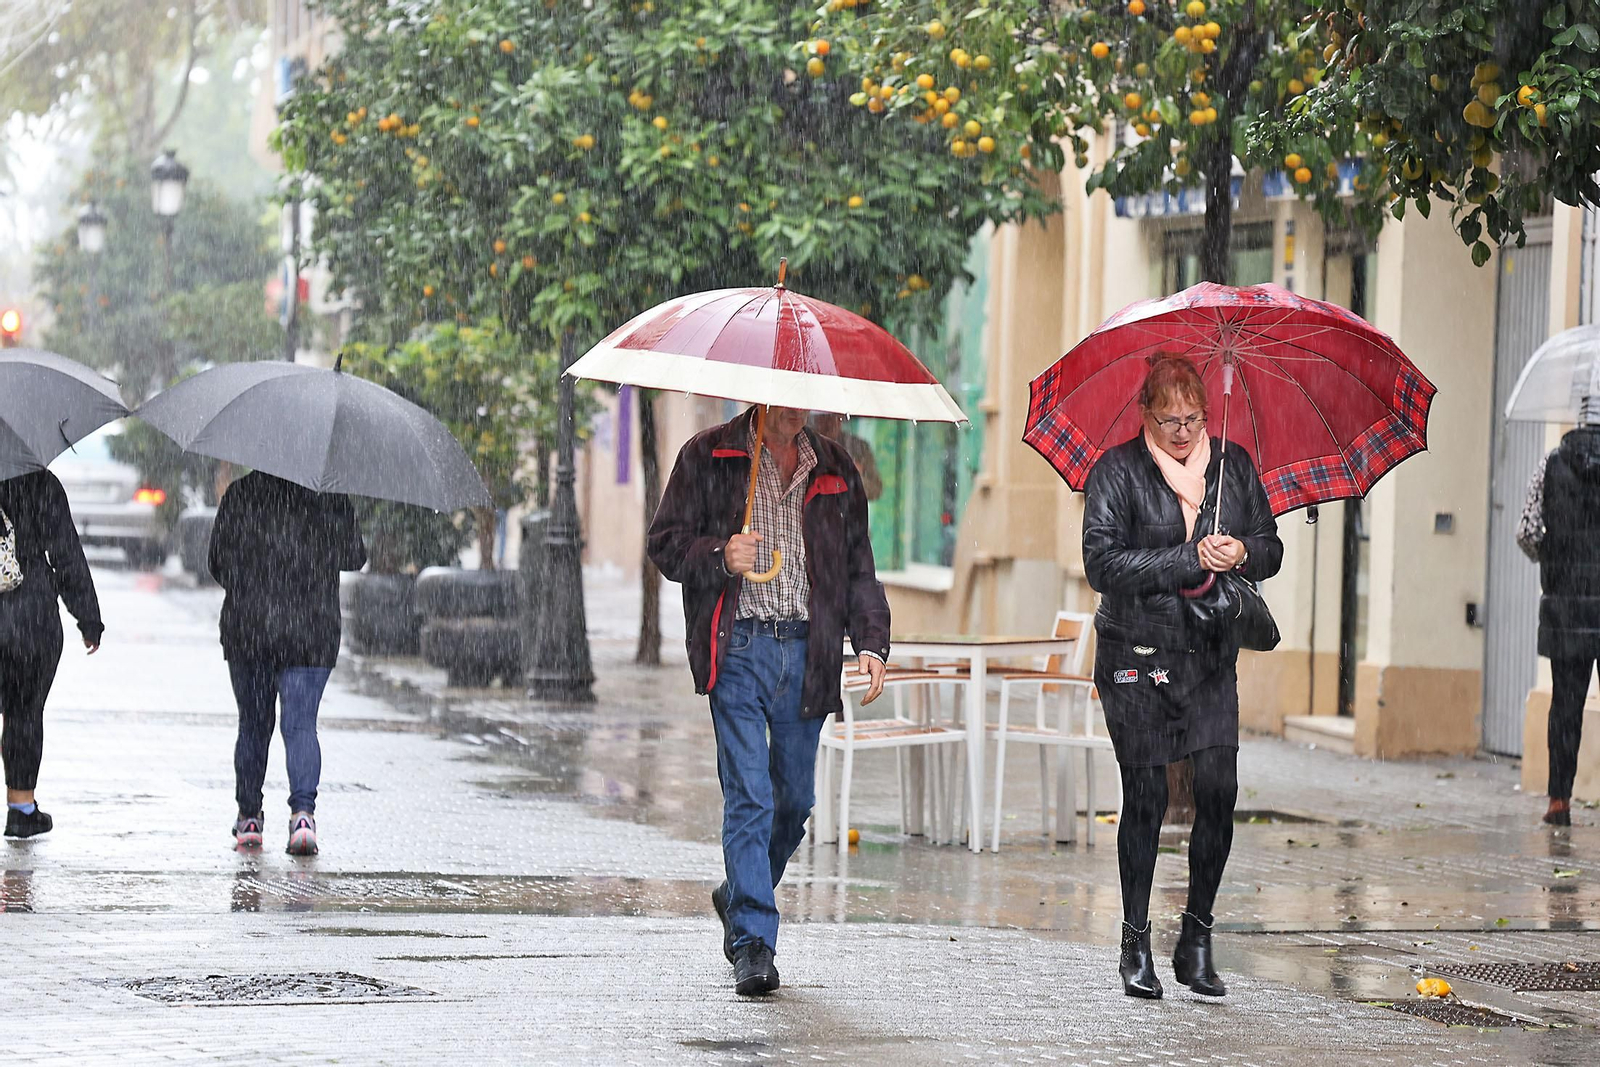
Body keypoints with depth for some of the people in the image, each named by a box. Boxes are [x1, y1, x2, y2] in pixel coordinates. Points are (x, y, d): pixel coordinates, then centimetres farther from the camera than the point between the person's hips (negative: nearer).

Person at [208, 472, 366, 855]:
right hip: (311, 634, -1)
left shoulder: (240, 494, -1)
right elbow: (354, 558, 7)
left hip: (246, 628, 1)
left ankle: (248, 817, 21)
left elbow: (217, 563, 4)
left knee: (253, 724, 14)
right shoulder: (331, 497, -2)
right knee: (301, 724, 0)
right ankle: (303, 812, -20)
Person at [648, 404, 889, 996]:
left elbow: (859, 566, 16)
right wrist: (719, 556, -19)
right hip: (739, 649, -4)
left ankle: (739, 897, 36)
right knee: (749, 797, -11)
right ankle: (752, 944, -11)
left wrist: (871, 641, 3)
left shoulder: (834, 469, 14)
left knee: (795, 798, 11)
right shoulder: (709, 456, 3)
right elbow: (665, 542, 2)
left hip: (807, 652, 4)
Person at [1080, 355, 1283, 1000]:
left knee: (1219, 791, -8)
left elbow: (1271, 548, 15)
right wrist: (1190, 560, -16)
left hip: (1209, 656, 3)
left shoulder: (1234, 465, 10)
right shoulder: (1117, 472, -3)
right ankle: (1136, 947, 10)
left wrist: (1243, 553, -8)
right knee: (1146, 799, -1)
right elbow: (1103, 564, -12)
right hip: (1136, 659, -3)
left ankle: (1196, 941, 4)